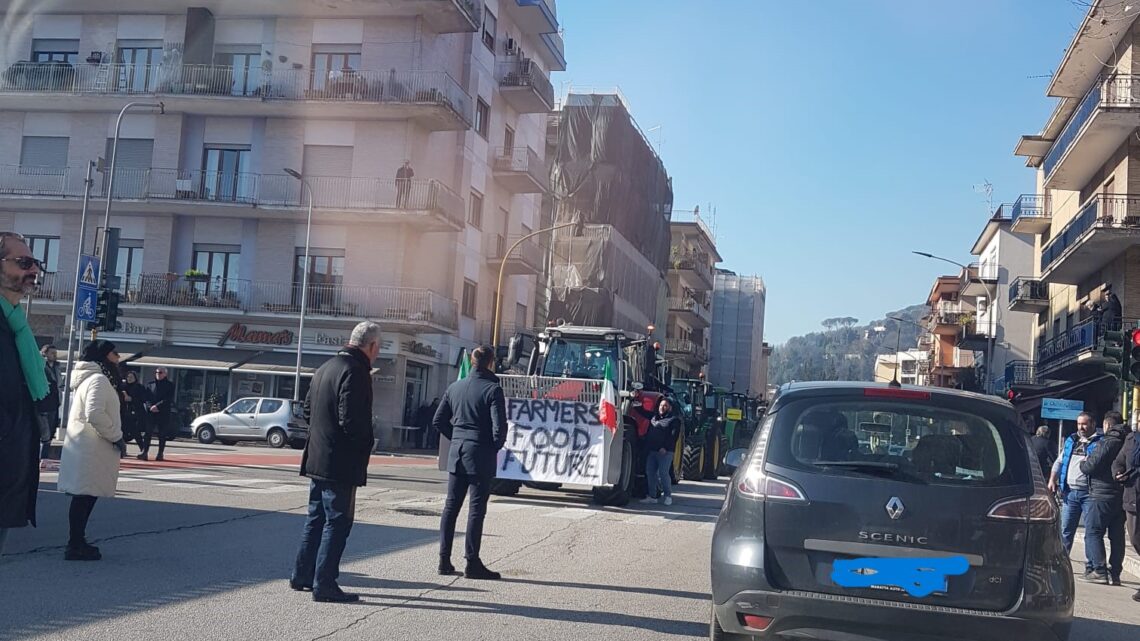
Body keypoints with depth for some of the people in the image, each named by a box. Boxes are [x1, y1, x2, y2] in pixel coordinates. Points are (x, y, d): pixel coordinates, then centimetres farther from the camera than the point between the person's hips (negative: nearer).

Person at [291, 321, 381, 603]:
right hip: (340, 463, -9)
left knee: (317, 517, 18)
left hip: (317, 460, 9)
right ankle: (324, 585, 0)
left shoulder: (325, 368, 12)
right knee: (337, 522, -3)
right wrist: (365, 442, -8)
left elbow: (308, 409, 18)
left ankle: (302, 575, 26)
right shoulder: (355, 372, -18)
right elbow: (351, 419, -24)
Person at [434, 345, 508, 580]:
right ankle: (472, 562, 0)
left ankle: (445, 560, 13)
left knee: (451, 506, 11)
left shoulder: (455, 387, 8)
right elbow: (499, 426, -17)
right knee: (477, 509, -1)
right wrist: (496, 446, 1)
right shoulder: (492, 389, -11)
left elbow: (438, 420, 11)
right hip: (481, 456, -6)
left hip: (457, 454, 6)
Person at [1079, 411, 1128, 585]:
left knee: (1093, 531, -1)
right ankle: (1115, 573, 10)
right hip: (1123, 495, 7)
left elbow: (1090, 466, -14)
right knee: (1117, 535, 9)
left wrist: (1083, 463, 7)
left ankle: (1100, 570, -9)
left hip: (1104, 494, -7)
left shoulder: (1107, 442, -12)